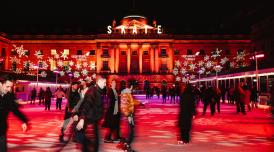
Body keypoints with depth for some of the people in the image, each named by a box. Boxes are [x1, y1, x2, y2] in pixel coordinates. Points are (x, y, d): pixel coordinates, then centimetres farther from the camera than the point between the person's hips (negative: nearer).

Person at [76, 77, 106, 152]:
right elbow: (86, 105, -23)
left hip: (94, 120, 9)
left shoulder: (99, 92, 12)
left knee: (94, 141, 15)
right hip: (89, 120, -9)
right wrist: (82, 119, -30)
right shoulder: (92, 90, -14)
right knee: (91, 142, -7)